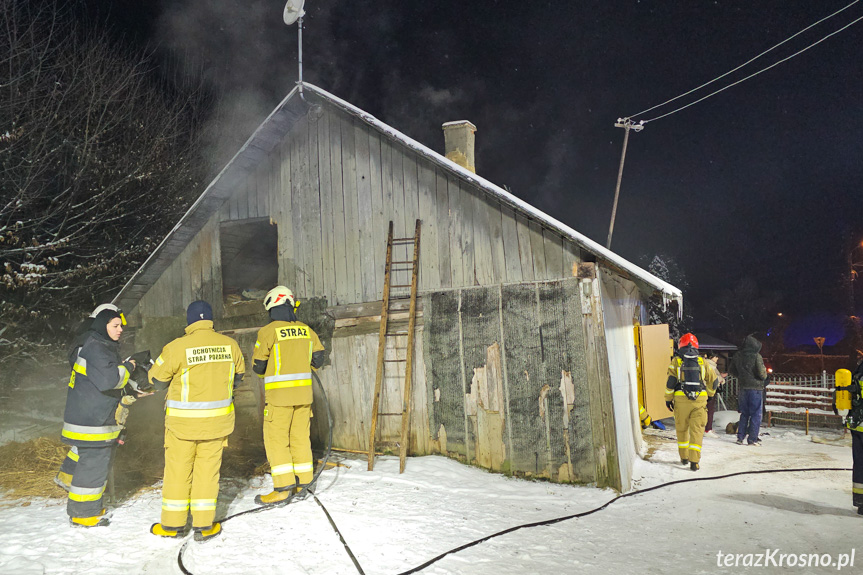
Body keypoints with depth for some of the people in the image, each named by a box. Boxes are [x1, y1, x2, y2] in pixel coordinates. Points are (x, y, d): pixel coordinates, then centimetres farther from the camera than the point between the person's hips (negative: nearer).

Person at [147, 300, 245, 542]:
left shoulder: (178, 347, -15)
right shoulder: (229, 344, -5)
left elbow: (157, 379, -3)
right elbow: (238, 375, 11)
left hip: (183, 421, -2)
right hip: (217, 420, 2)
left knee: (177, 470, 12)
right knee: (208, 470, 11)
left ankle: (173, 524, 23)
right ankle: (204, 526, 16)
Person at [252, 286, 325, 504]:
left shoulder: (268, 332, -10)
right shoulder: (306, 330, 4)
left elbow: (258, 366, -5)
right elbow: (318, 359, 8)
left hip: (279, 395, -5)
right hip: (303, 392, 5)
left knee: (276, 438, 2)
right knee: (300, 436, 14)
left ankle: (283, 487, 0)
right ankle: (303, 480, 21)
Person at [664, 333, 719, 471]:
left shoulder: (676, 361, 1)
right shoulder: (702, 362, 7)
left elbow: (671, 381, -5)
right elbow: (713, 379, 11)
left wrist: (668, 399, 3)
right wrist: (709, 393, 28)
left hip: (681, 399, -1)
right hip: (700, 399, 1)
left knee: (682, 429, 15)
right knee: (697, 430, 1)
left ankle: (684, 457, 25)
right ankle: (694, 461, -7)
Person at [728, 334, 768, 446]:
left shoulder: (737, 356, 5)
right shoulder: (756, 356, -12)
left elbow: (731, 371, 14)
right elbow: (762, 373, -15)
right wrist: (764, 376, 7)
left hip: (742, 387, 5)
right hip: (755, 387, -5)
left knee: (744, 413, 14)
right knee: (756, 414, 3)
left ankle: (740, 437, 13)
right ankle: (752, 439, 1)